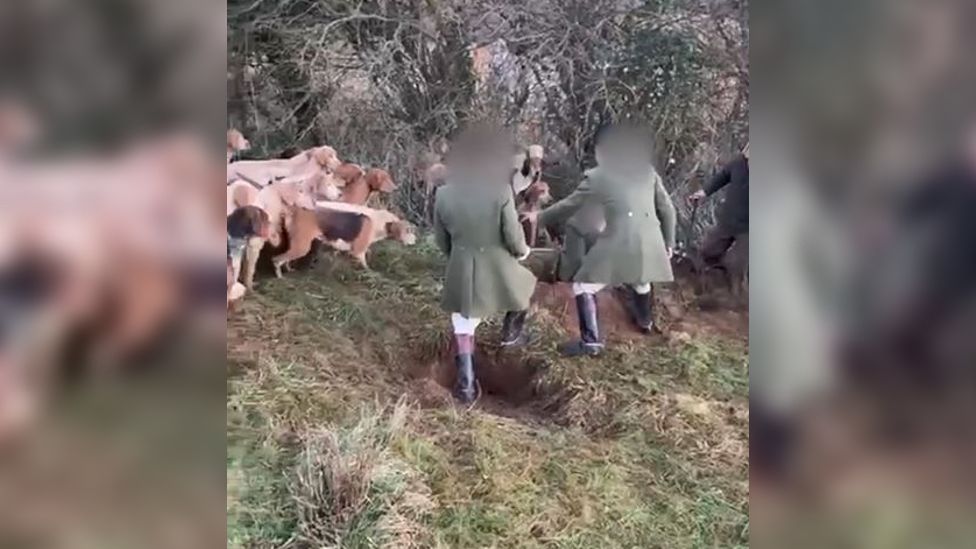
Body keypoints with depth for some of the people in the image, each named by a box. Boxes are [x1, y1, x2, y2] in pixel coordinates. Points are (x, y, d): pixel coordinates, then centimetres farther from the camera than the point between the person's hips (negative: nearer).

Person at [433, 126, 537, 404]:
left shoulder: (443, 194, -7)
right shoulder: (501, 191, -17)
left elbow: (441, 239, 4)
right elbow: (513, 235, -13)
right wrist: (522, 251, 10)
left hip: (461, 269, 2)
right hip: (498, 266, -2)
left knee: (463, 328, 13)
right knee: (521, 285, 32)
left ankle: (466, 383, 13)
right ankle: (510, 333, 47)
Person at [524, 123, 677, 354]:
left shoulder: (599, 176, 0)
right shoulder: (648, 171, 11)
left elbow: (570, 205, 5)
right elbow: (667, 209, 12)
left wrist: (539, 217, 18)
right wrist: (668, 242, 22)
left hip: (618, 244, -6)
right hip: (649, 244, 6)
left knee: (584, 286, 7)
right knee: (640, 281, 34)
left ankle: (591, 340, 3)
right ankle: (645, 321, 55)